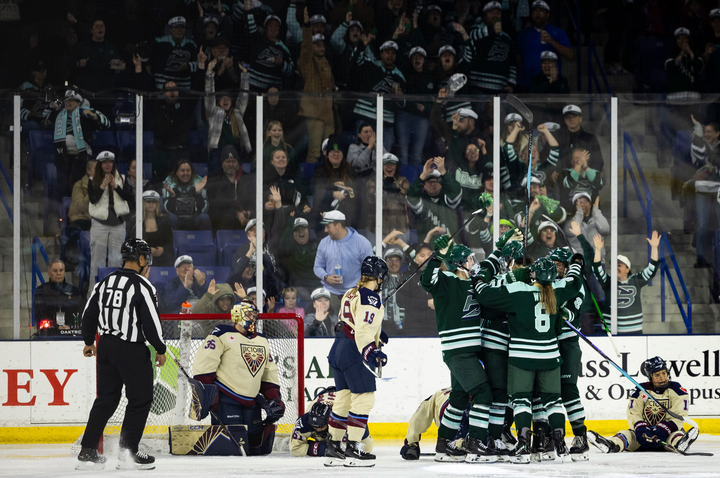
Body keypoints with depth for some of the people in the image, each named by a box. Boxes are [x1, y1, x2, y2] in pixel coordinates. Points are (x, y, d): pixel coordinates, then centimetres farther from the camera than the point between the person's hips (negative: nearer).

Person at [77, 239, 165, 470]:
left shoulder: (104, 283, 8)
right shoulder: (142, 286, -14)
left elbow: (89, 314, 13)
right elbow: (151, 322, -16)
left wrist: (89, 341, 27)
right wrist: (160, 350, -3)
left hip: (105, 346, 7)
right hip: (132, 351, -7)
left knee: (106, 399, 13)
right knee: (140, 400, 5)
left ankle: (87, 451, 9)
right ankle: (128, 452, 3)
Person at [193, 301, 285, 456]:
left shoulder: (263, 341, 19)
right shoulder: (223, 335, -5)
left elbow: (269, 374, 23)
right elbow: (204, 364, -10)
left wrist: (274, 399, 12)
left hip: (251, 401, 7)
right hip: (226, 400, -7)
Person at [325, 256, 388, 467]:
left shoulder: (351, 294, 16)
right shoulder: (371, 298, -13)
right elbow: (363, 329, -24)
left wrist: (377, 333, 41)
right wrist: (371, 351, -32)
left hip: (338, 350, 10)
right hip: (354, 354, -10)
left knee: (343, 398, 14)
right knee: (364, 399, -7)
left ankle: (333, 449, 17)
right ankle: (353, 449, -11)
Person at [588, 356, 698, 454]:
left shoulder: (676, 390, -6)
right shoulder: (640, 391, -2)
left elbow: (677, 417, -14)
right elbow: (633, 414, -7)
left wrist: (662, 431, -29)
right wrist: (641, 430, -29)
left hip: (669, 431, -2)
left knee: (677, 434, -36)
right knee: (627, 434, -25)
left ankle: (681, 443, -71)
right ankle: (611, 445, -55)